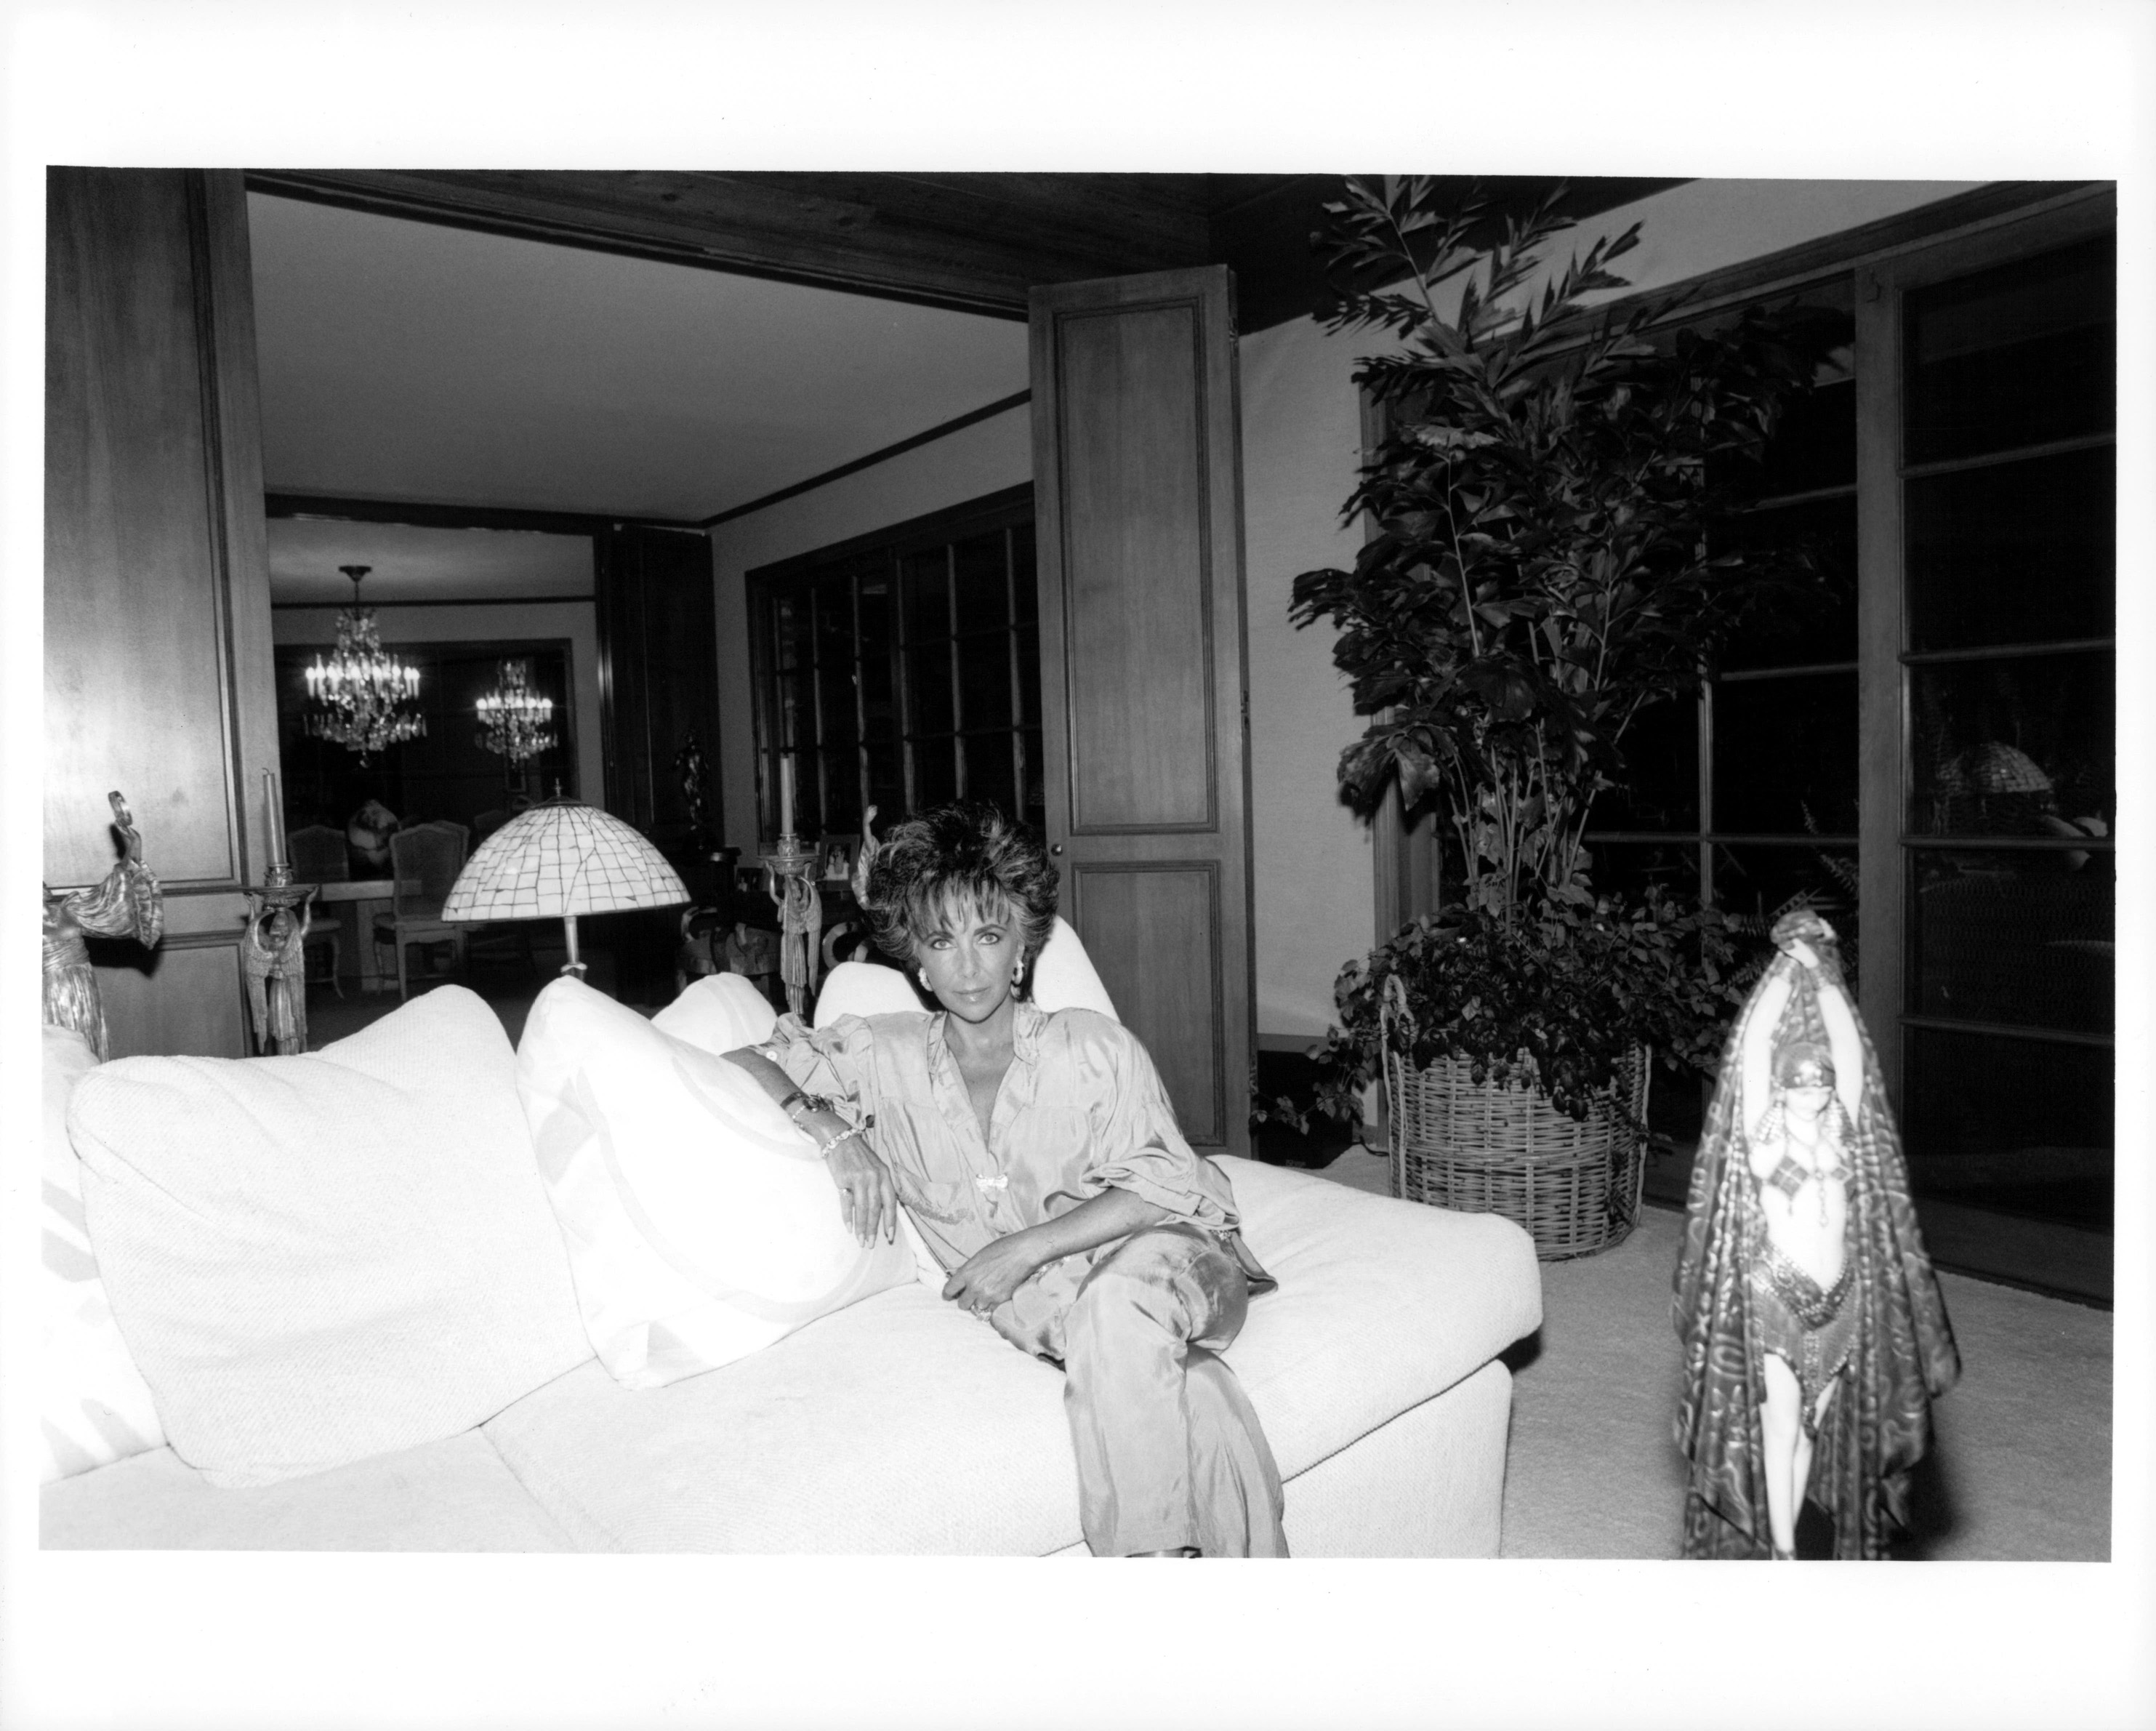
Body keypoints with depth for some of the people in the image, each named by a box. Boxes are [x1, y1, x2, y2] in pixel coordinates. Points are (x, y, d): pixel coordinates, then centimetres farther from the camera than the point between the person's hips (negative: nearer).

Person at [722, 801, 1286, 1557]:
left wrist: (1027, 1248, -14)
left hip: (1158, 1250, 0)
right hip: (1034, 1300, 0)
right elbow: (742, 1063, 7)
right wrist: (832, 1132, -10)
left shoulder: (1092, 1047, -2)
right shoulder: (887, 1057, 4)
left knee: (1118, 1303, -36)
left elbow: (1160, 1185, -6)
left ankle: (1157, 1549, -25)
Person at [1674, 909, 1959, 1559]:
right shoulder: (1764, 1134, -4)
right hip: (1772, 1292, -4)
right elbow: (1756, 1043, -9)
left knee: (1813, 1426, 11)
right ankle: (1780, 1551, 11)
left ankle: (1779, 1537, 25)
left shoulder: (1841, 1132, 4)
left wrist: (1822, 974, -4)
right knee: (1778, 1422, 0)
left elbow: (1847, 1048, -2)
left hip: (1839, 1298, 4)